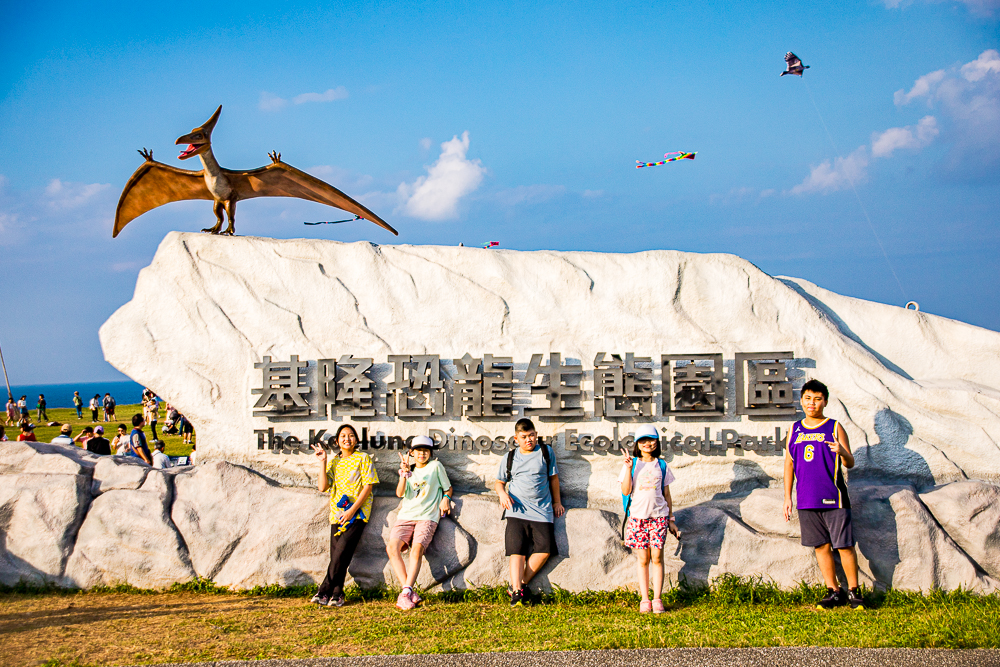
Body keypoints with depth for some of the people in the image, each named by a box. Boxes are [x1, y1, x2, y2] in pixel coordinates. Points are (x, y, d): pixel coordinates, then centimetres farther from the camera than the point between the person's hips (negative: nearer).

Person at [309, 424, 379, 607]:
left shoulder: (363, 458, 3)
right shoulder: (334, 462, 16)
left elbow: (368, 486, -5)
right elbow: (323, 486, 4)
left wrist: (352, 510, -12)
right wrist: (322, 462, -2)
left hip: (357, 514, -4)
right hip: (337, 514, 5)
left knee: (341, 552, -17)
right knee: (336, 555, -5)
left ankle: (324, 592, -14)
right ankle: (337, 594, -1)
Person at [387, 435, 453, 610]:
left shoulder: (435, 466, 9)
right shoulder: (409, 471, 19)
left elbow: (447, 487, 17)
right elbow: (400, 493, 4)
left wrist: (445, 498, -4)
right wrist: (404, 474, -11)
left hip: (427, 516, -3)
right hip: (405, 516, 3)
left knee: (417, 548, -29)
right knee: (392, 547, -22)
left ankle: (406, 593, -32)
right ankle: (409, 593, -25)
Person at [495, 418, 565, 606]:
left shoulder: (545, 452, 11)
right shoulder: (509, 458, 13)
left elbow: (553, 477, 17)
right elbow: (500, 482, 20)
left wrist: (557, 502, 19)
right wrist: (502, 493, -2)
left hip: (542, 511, 0)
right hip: (517, 511, 0)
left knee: (544, 550, -11)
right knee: (517, 551, -11)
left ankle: (520, 584, 2)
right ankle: (517, 591, -15)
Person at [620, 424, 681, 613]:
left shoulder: (662, 465, 9)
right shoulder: (632, 464, 5)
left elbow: (667, 494, 13)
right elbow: (626, 491, -4)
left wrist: (671, 519, 12)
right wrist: (629, 468, -13)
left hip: (659, 516, 1)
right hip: (638, 516, -1)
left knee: (657, 557, -5)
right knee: (643, 559, 0)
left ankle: (657, 599, 0)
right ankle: (644, 600, 5)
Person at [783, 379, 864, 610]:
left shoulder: (834, 428, 0)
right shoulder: (795, 430, 12)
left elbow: (850, 463, -2)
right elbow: (789, 464, 16)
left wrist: (842, 452, -25)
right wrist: (788, 497, 11)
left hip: (833, 499, -4)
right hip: (807, 500, 4)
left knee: (844, 546, -3)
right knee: (821, 546, 7)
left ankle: (854, 592, 9)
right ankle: (833, 592, 16)